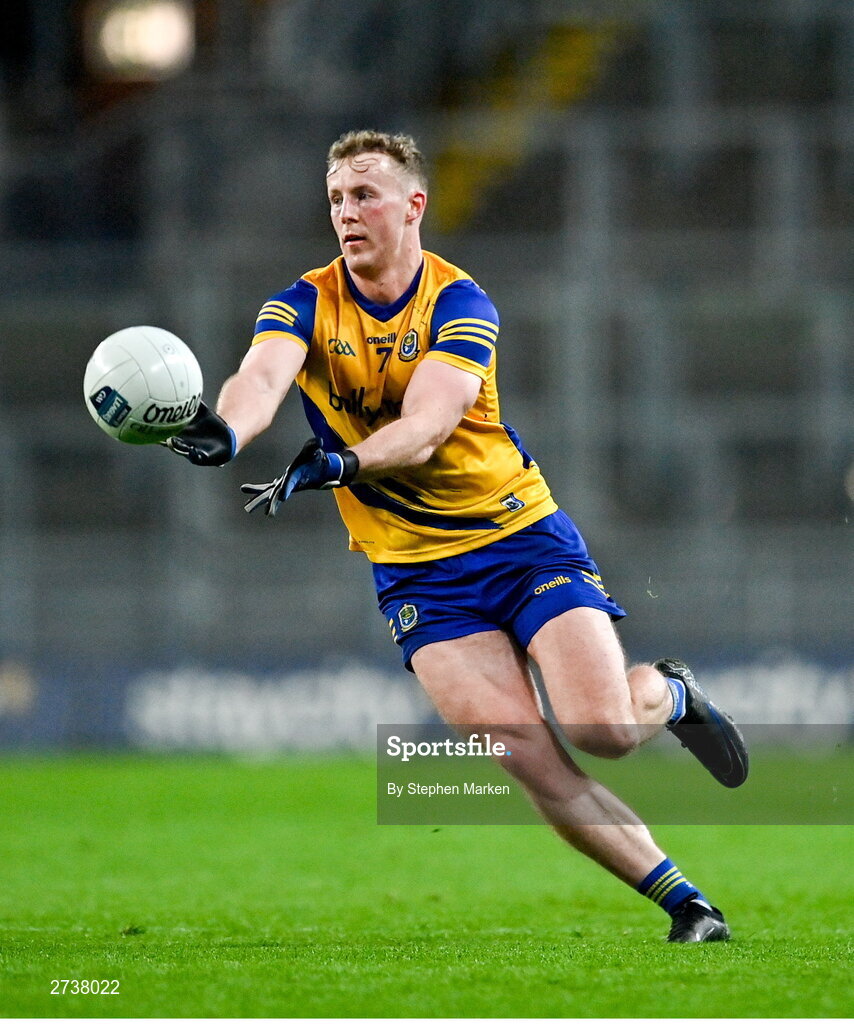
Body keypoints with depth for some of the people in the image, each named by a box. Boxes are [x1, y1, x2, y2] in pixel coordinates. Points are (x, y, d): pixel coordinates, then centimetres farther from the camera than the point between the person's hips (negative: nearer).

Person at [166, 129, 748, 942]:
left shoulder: (458, 303, -11)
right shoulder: (304, 307, -4)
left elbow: (425, 424, -27)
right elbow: (262, 376, -26)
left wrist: (339, 462, -46)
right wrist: (226, 431, -49)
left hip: (520, 533, -1)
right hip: (415, 568, 1)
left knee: (604, 729, -17)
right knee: (530, 762, -14)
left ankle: (669, 693, 21)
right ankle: (684, 903, 0)